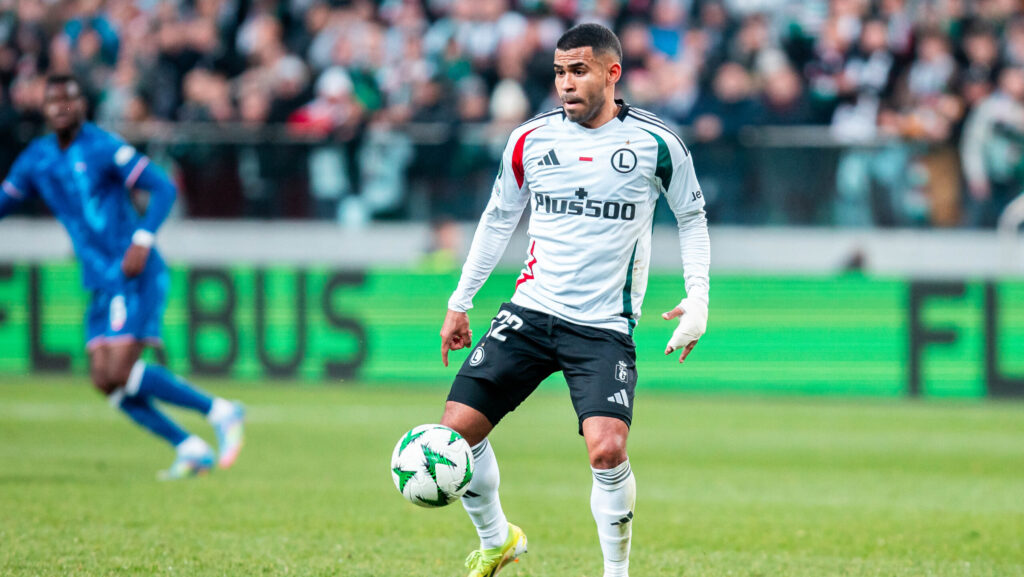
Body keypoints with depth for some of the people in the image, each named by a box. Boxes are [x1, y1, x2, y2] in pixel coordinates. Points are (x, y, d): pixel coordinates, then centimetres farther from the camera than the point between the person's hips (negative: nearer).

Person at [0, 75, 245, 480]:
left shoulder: (102, 148, -10)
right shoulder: (37, 159, 10)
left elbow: (163, 188, -12)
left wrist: (143, 241, -24)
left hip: (135, 275, -7)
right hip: (101, 283, 7)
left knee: (120, 371, -17)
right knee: (105, 381, -2)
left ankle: (219, 412, -6)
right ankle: (191, 450, 4)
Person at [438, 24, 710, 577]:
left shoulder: (655, 143, -3)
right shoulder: (531, 139, 4)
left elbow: (692, 218, 11)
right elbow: (498, 218, 17)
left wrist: (697, 300, 3)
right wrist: (460, 302, 16)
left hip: (605, 325, -3)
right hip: (530, 312, 3)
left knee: (607, 450, -23)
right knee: (456, 430, -6)